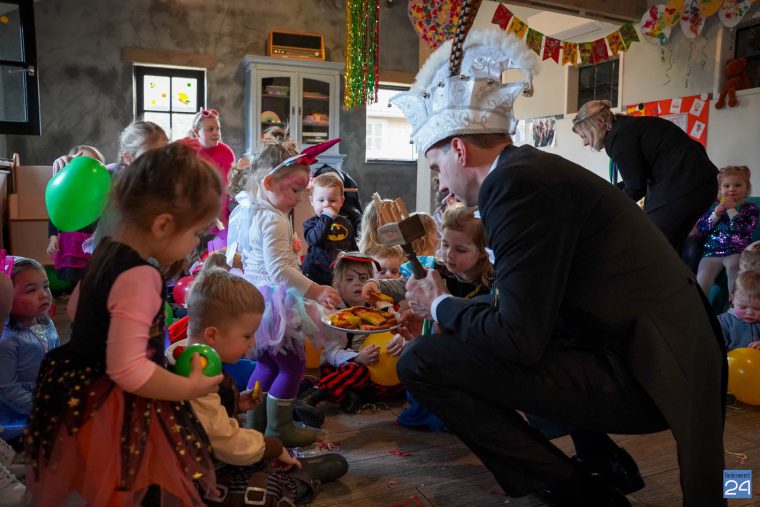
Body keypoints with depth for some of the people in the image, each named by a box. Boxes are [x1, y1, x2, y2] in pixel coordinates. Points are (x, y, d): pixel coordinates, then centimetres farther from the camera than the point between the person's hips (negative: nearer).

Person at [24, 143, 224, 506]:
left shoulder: (107, 250, 0)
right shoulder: (140, 277, -30)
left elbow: (76, 310, 17)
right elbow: (128, 370, -31)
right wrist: (191, 388, -20)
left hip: (80, 395, 9)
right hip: (116, 412, -9)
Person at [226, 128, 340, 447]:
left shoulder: (243, 211, 9)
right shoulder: (274, 220, -20)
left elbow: (234, 252, 18)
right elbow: (279, 270, -26)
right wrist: (315, 291, -27)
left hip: (251, 297, 10)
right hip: (274, 301, -10)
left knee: (267, 364, 21)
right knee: (293, 364, 3)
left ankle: (252, 421, 30)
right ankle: (278, 427, 13)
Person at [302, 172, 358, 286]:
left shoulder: (346, 224, 8)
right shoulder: (310, 223, -4)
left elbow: (353, 249, 16)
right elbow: (314, 239, -26)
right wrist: (327, 218, -25)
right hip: (316, 275, -3)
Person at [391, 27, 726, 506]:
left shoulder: (516, 182, -18)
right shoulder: (534, 166, 10)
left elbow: (519, 339, -21)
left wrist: (440, 305, -4)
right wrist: (456, 304, 18)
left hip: (639, 373, -10)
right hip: (647, 351, 10)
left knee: (422, 361, -14)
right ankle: (604, 462, 24)